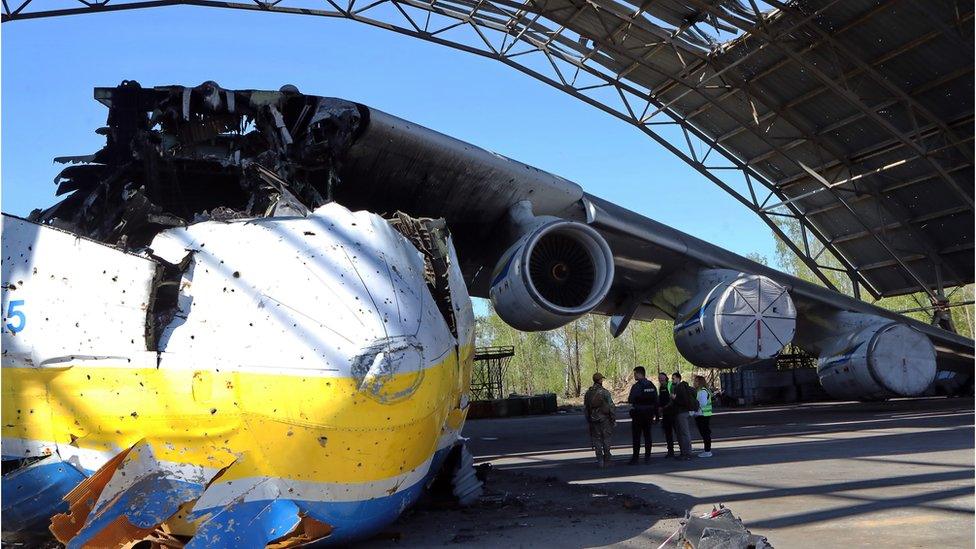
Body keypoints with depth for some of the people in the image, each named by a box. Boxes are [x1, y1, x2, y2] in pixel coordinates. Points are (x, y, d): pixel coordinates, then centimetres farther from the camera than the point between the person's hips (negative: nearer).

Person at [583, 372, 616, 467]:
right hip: (604, 419, -3)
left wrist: (588, 419, 16)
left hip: (593, 419, 3)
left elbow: (585, 408, 7)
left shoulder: (588, 393, 3)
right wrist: (613, 418, -2)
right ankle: (607, 460, 6)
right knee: (606, 439, 5)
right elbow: (611, 406, -11)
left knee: (596, 440, 7)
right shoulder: (605, 392, -10)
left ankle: (600, 461, 6)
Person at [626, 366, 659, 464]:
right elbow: (656, 401, 9)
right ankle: (647, 457, 11)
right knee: (647, 434, 10)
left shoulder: (636, 386, -14)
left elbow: (630, 400, -17)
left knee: (636, 436, -1)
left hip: (638, 413, -6)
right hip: (649, 414, 6)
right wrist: (656, 415, 13)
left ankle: (635, 458, -1)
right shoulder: (652, 386, 7)